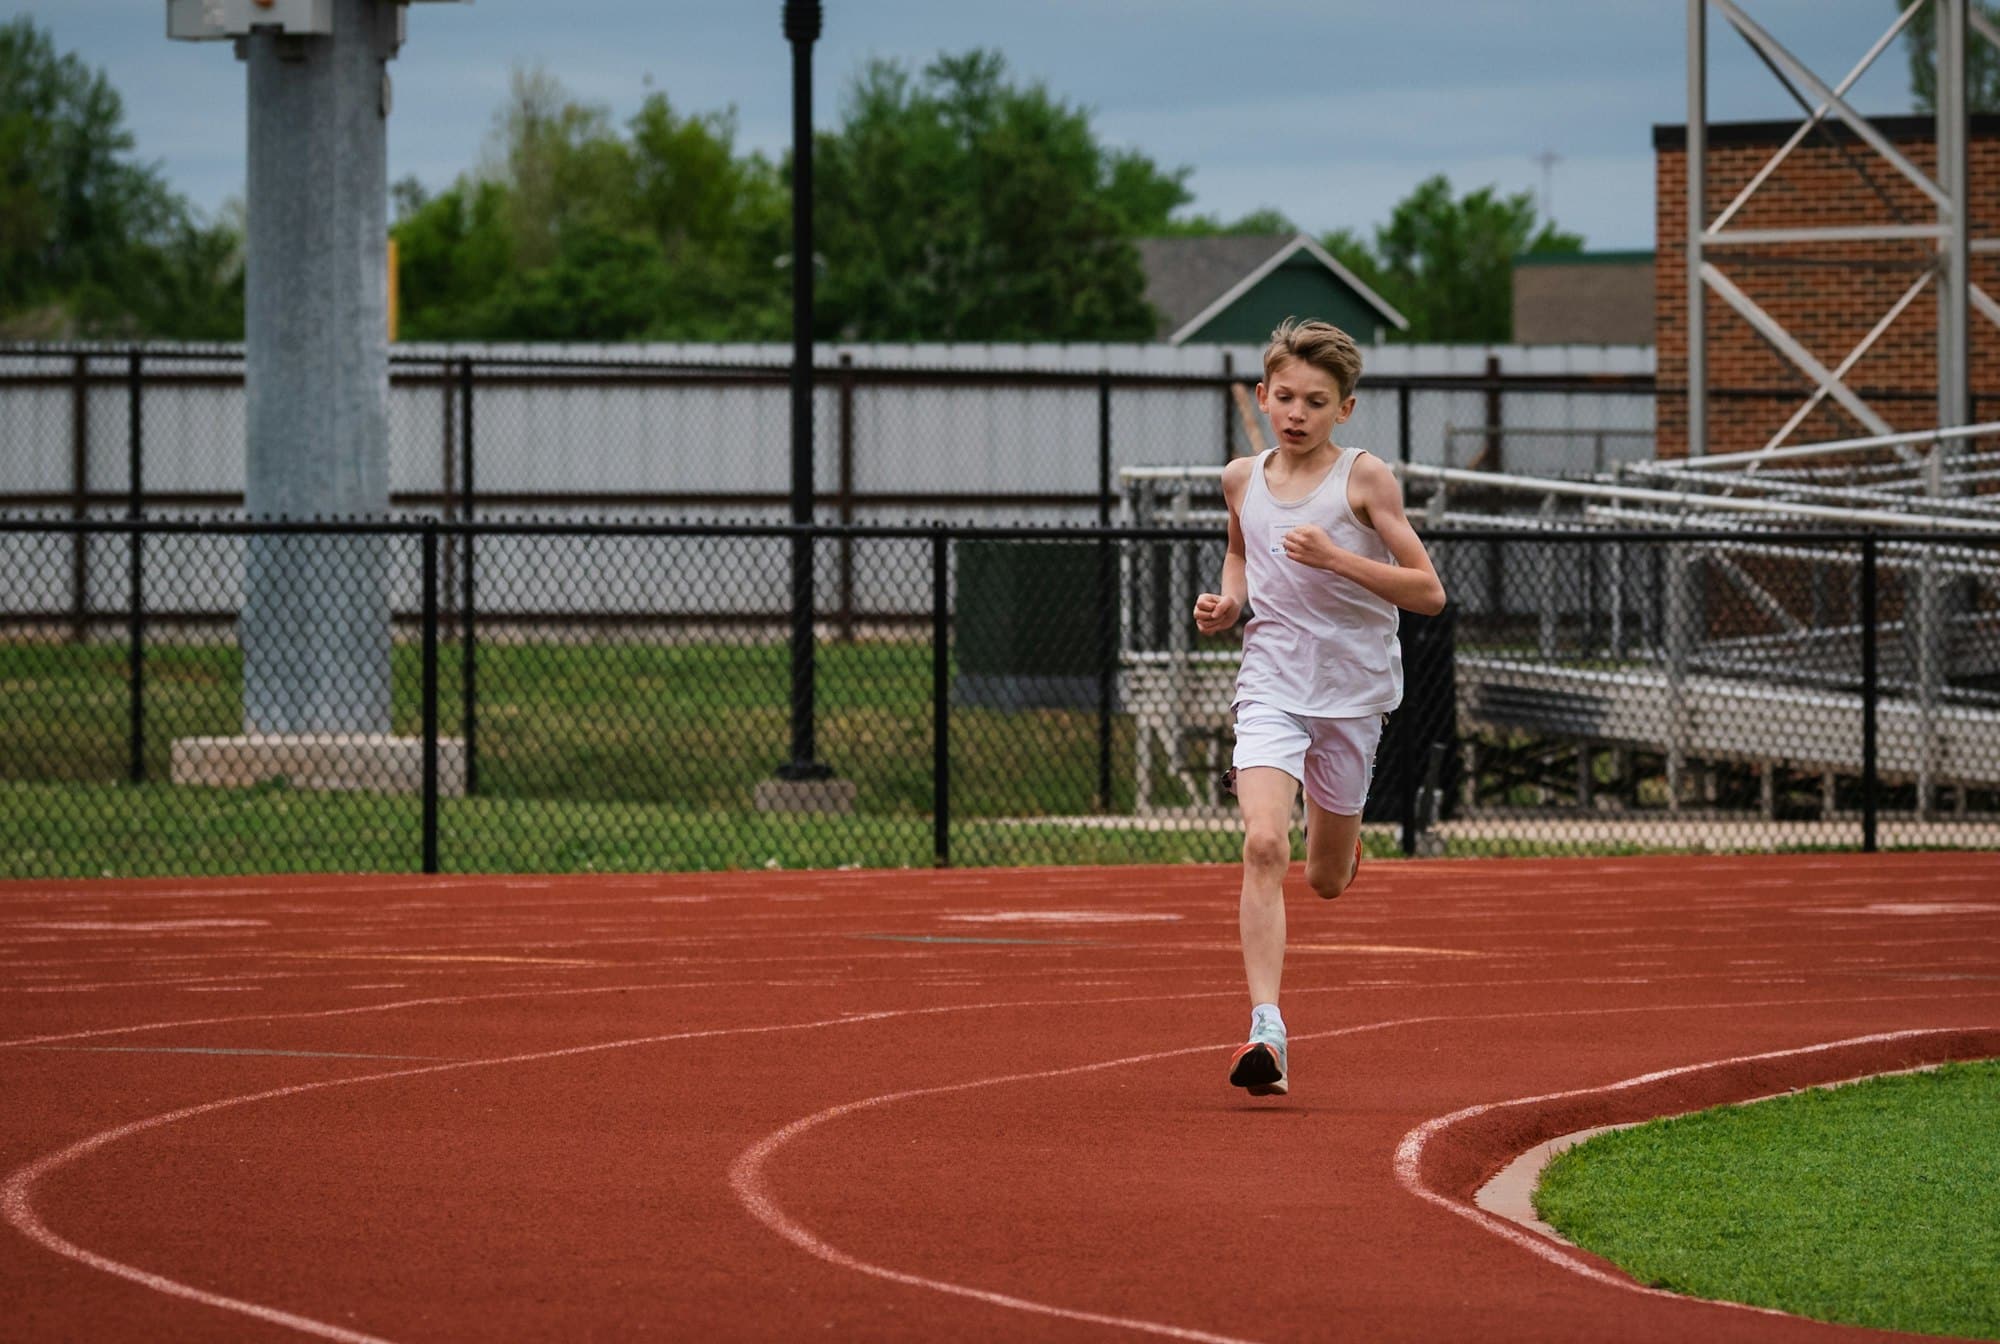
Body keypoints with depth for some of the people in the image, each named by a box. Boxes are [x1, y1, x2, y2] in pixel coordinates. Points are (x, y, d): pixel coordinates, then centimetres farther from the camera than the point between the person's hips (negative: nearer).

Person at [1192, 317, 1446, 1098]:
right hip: (1271, 682, 1)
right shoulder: (1243, 479, 5)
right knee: (1263, 845, -22)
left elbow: (1428, 593, -8)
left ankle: (1341, 839, 52)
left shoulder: (1365, 480, -6)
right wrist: (1228, 601, 6)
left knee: (1327, 880, 12)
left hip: (1353, 688, -1)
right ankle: (1265, 1031, -28)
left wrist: (1335, 558, -20)